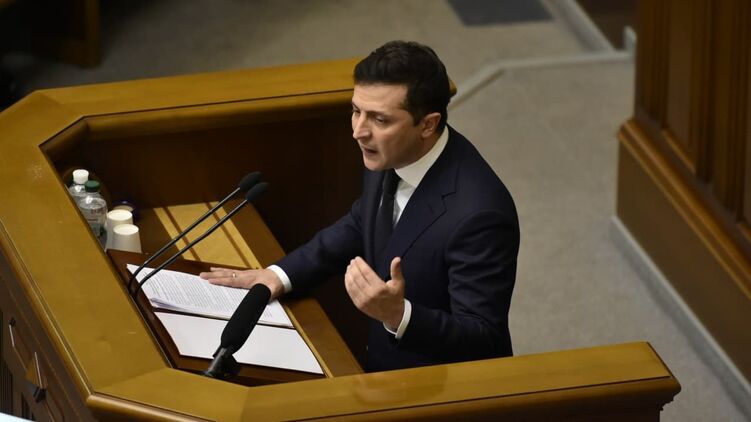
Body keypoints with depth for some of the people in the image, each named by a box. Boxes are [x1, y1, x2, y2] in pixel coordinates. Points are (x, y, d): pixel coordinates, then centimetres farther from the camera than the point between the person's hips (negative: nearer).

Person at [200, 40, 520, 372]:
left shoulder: (477, 212, -29)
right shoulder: (390, 158, -4)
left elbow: (482, 341, -24)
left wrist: (398, 315, -39)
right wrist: (280, 274, 8)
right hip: (381, 365, 8)